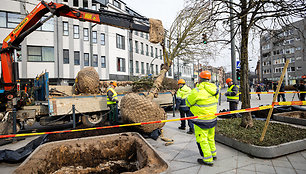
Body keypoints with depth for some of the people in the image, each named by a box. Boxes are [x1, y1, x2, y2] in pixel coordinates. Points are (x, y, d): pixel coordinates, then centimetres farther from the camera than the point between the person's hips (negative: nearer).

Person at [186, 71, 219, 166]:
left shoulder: (198, 91, -21)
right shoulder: (214, 89, 2)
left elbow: (188, 102, -9)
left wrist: (192, 91, 8)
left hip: (202, 120, -8)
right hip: (213, 118, 8)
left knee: (202, 139, 6)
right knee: (210, 137, 24)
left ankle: (208, 159, 15)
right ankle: (213, 154, 39)